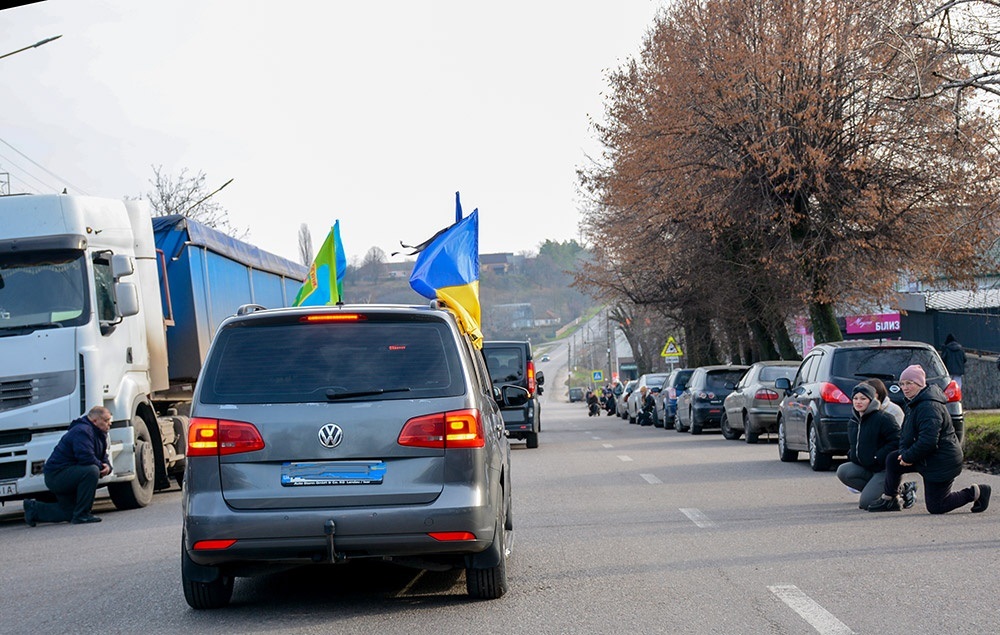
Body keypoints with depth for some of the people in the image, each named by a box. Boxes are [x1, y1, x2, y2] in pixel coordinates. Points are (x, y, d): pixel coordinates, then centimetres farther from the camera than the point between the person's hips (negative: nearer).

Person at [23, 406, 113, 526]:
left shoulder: (99, 434, 12)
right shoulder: (82, 431, -20)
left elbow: (103, 456, 19)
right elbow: (86, 457, -33)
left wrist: (107, 466, -5)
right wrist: (101, 466, -15)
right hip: (57, 474, -11)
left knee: (69, 512, 16)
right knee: (91, 471, -32)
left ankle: (33, 509, 27)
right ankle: (81, 514, -25)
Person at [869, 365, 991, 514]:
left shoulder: (929, 407, -25)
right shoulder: (914, 404, 10)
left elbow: (928, 441, -30)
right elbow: (905, 433, 14)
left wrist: (908, 457, -19)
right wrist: (904, 452, -5)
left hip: (942, 462, -10)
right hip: (927, 458, 10)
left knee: (935, 507, -5)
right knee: (892, 459, 10)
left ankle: (976, 493, 6)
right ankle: (889, 499, 21)